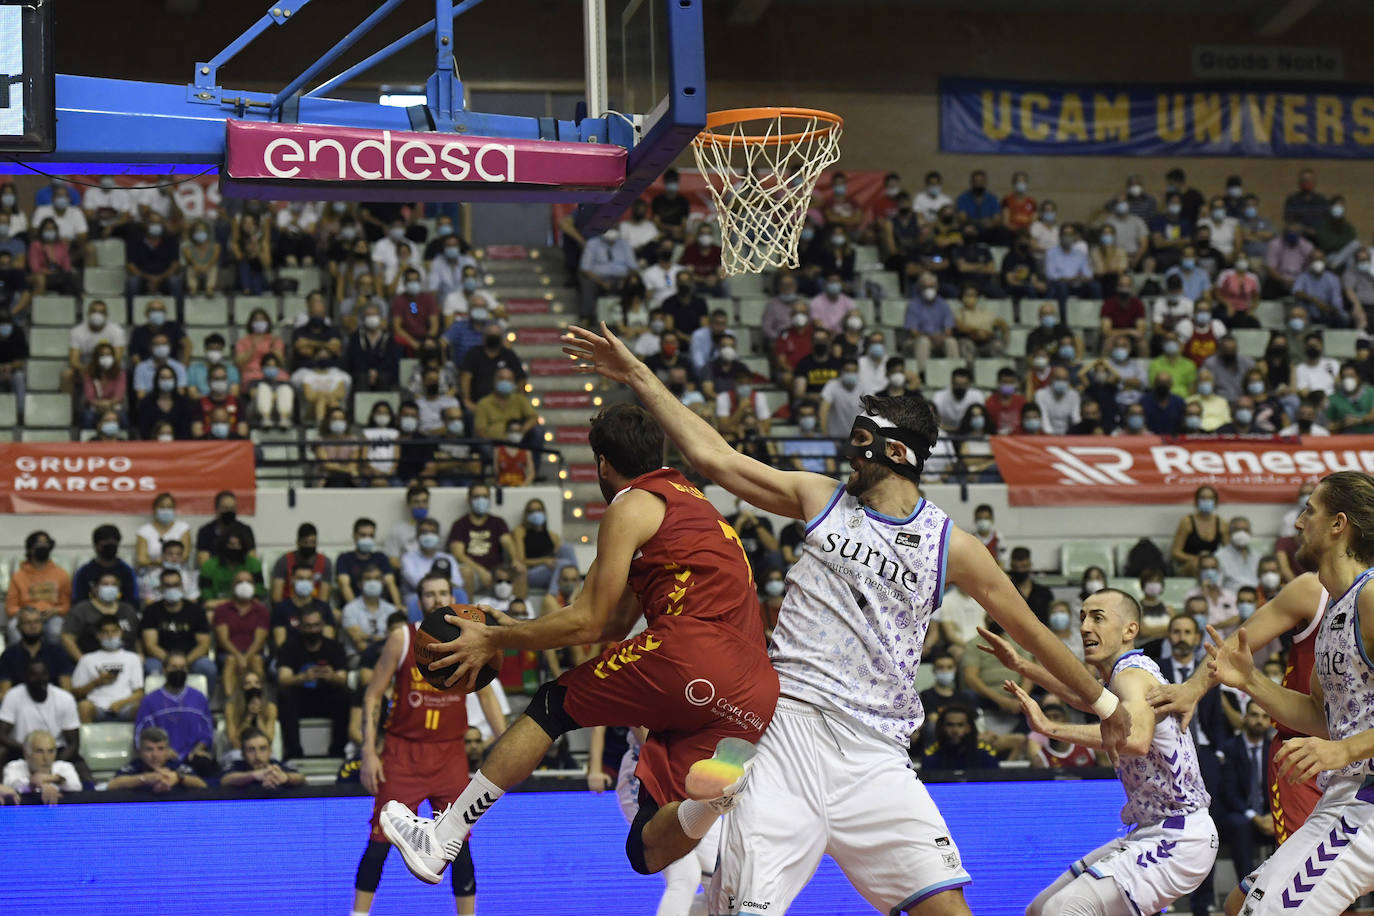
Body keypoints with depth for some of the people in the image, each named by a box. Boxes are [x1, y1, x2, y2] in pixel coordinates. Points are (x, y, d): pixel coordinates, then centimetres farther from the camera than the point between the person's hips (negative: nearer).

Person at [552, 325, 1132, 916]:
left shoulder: (950, 546, 7)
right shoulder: (822, 499, 10)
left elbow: (1028, 629, 15)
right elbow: (713, 457, 10)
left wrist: (1104, 702, 22)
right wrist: (638, 377, 8)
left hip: (874, 754, 1)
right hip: (792, 728, 0)